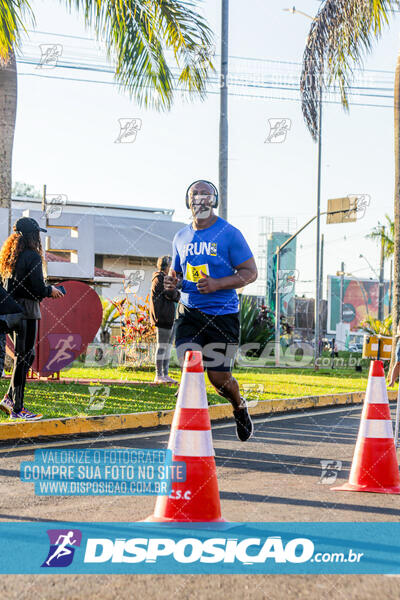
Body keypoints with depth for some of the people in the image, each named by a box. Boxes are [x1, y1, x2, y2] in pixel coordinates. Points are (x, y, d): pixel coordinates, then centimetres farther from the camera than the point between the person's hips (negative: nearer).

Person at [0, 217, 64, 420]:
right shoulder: (32, 257, -14)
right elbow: (38, 289, -18)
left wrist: (44, 291, 20)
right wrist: (51, 291, 4)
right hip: (27, 311, -8)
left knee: (26, 356, 18)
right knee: (23, 358, -3)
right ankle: (17, 409, -1)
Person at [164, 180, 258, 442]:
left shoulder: (229, 234, -4)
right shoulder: (181, 238, 11)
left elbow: (250, 272, -5)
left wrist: (217, 284, -19)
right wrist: (171, 281, 0)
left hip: (222, 314, -4)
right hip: (189, 312, 4)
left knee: (219, 377, -2)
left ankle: (239, 406, 31)